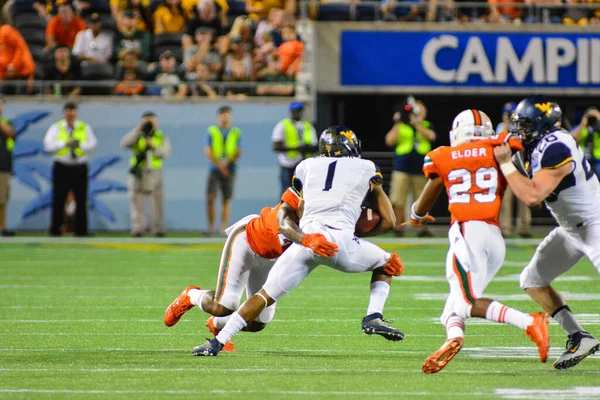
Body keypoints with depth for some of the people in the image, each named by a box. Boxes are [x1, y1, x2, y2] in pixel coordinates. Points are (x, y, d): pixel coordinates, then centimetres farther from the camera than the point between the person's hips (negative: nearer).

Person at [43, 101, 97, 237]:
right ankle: (55, 229, 2)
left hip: (80, 168, 1)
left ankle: (81, 230, 2)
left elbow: (93, 145, 4)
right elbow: (48, 146, -4)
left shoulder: (85, 128, 11)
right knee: (58, 200, -3)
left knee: (81, 200, -2)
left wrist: (80, 145, -13)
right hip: (61, 168, -1)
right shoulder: (56, 128, 7)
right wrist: (64, 143, -13)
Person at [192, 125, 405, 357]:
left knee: (265, 295, 7)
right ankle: (374, 317, 5)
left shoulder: (307, 167, 26)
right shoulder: (367, 169, 23)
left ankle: (217, 343, -3)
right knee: (387, 264, 26)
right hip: (341, 241, -1)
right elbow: (388, 221, 25)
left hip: (306, 238, 1)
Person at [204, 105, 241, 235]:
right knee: (210, 198, -11)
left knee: (227, 200, -1)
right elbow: (208, 151, -2)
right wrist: (219, 165, -12)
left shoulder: (236, 133, 9)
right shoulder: (211, 131, 6)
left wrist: (227, 162, -15)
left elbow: (238, 152, 1)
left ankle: (224, 229, 1)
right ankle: (211, 227, -4)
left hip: (229, 170, 1)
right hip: (215, 170, -1)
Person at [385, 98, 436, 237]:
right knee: (399, 200, -2)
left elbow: (431, 136, -12)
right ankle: (398, 226, 6)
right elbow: (390, 141, -7)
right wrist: (397, 124, -9)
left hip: (420, 168, 1)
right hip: (402, 168, -1)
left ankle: (422, 227, 10)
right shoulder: (401, 126, 5)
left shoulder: (426, 126, 9)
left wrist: (416, 124, -15)